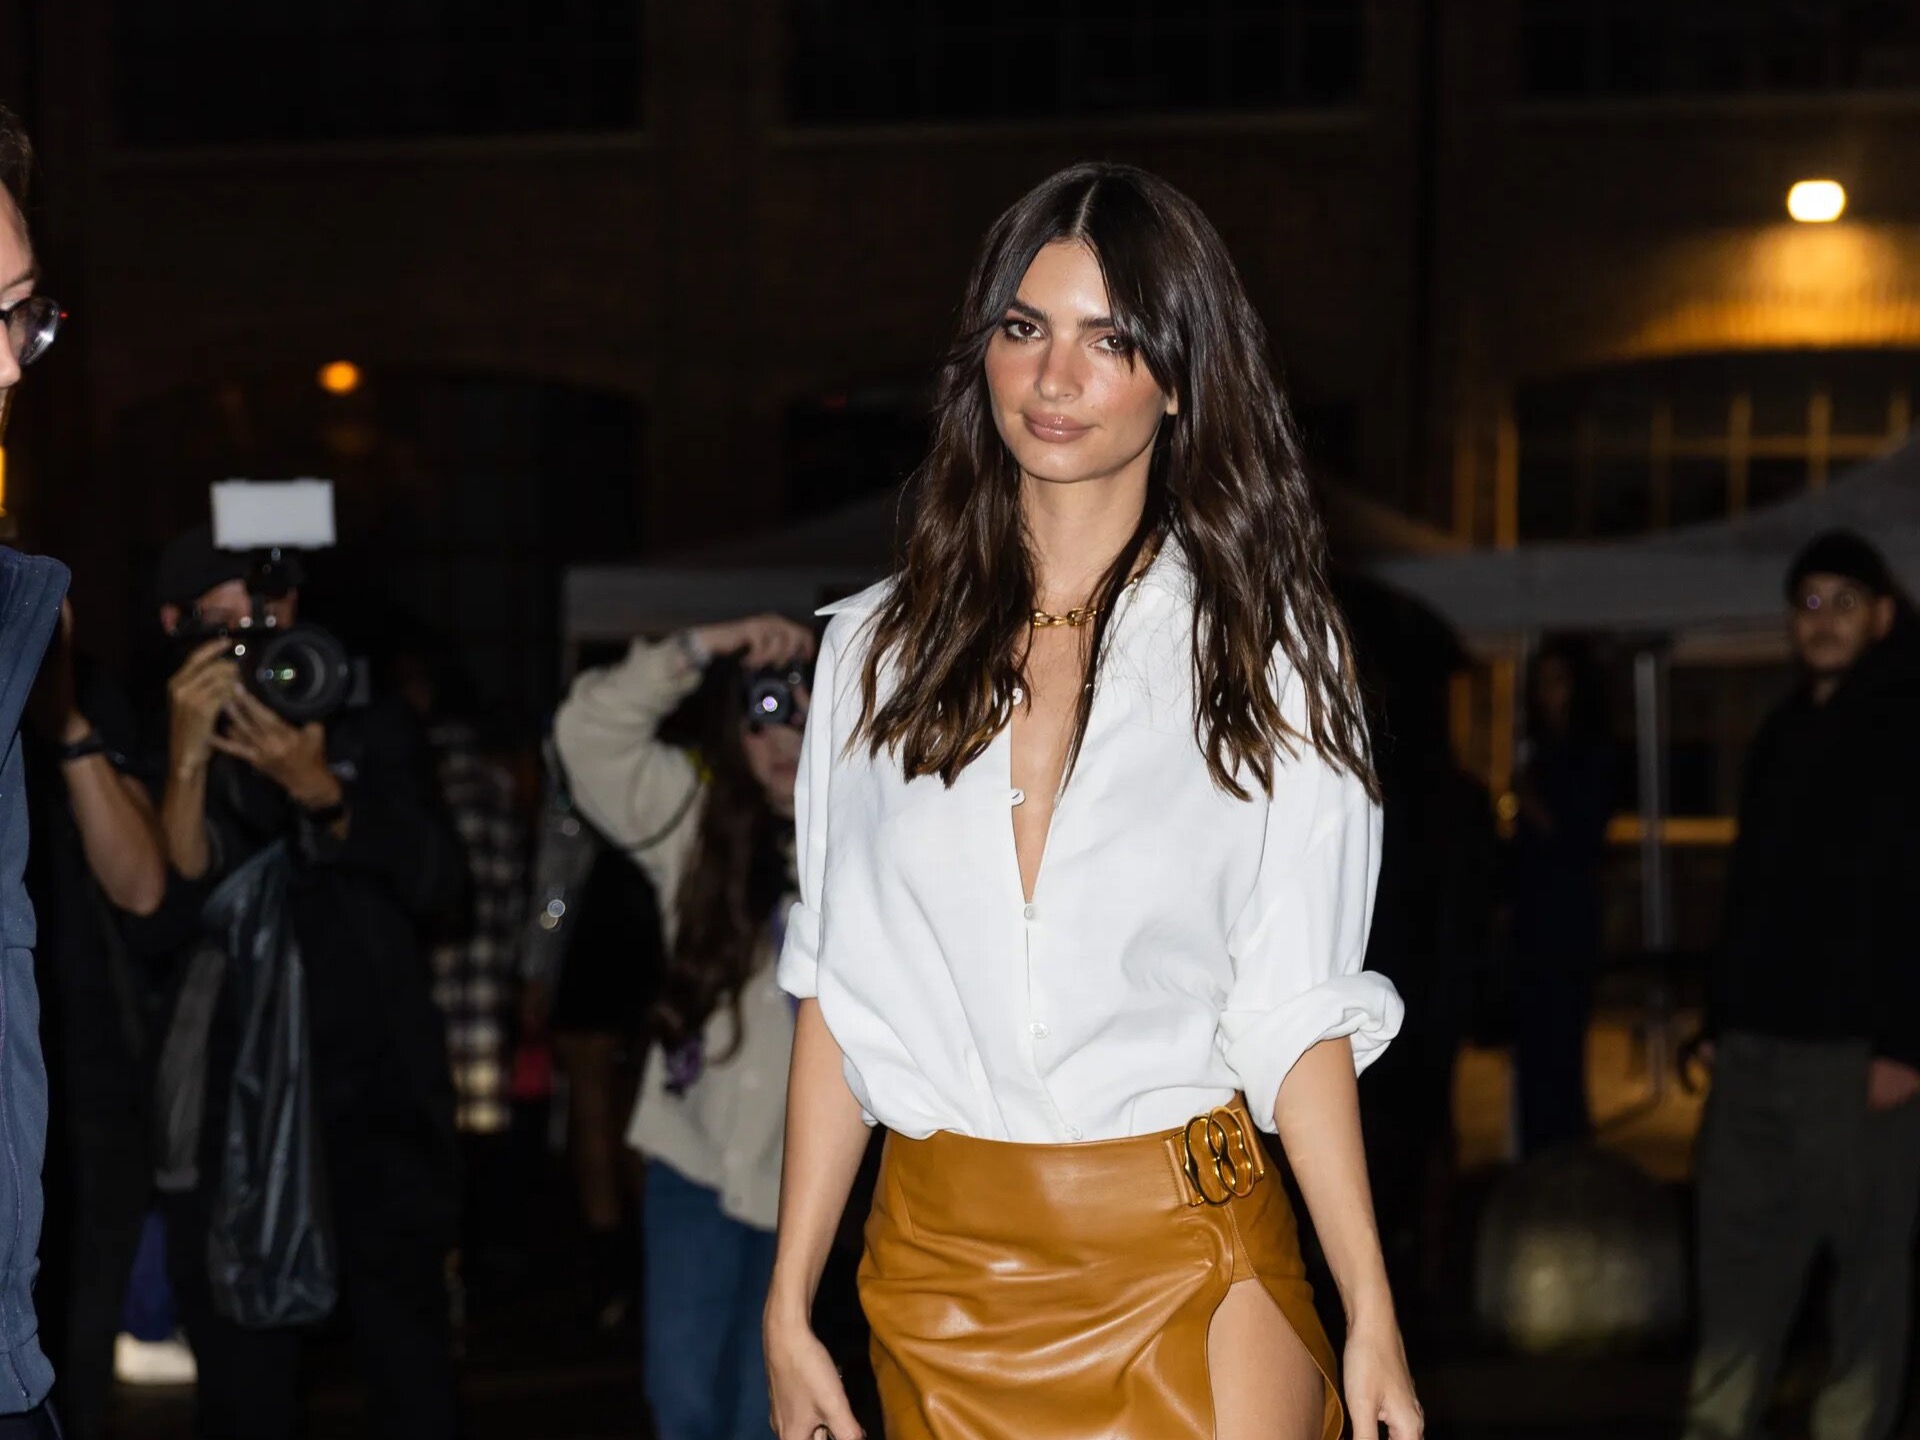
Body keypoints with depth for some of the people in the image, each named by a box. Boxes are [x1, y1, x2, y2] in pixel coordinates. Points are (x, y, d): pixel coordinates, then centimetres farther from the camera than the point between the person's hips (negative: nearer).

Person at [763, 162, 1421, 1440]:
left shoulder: (1266, 651, 1)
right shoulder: (880, 647, 7)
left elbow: (1295, 1010, -1)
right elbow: (840, 991, 7)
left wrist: (1372, 1319, -8)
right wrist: (789, 1304, 3)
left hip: (1190, 1275, -2)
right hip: (941, 1270, 2)